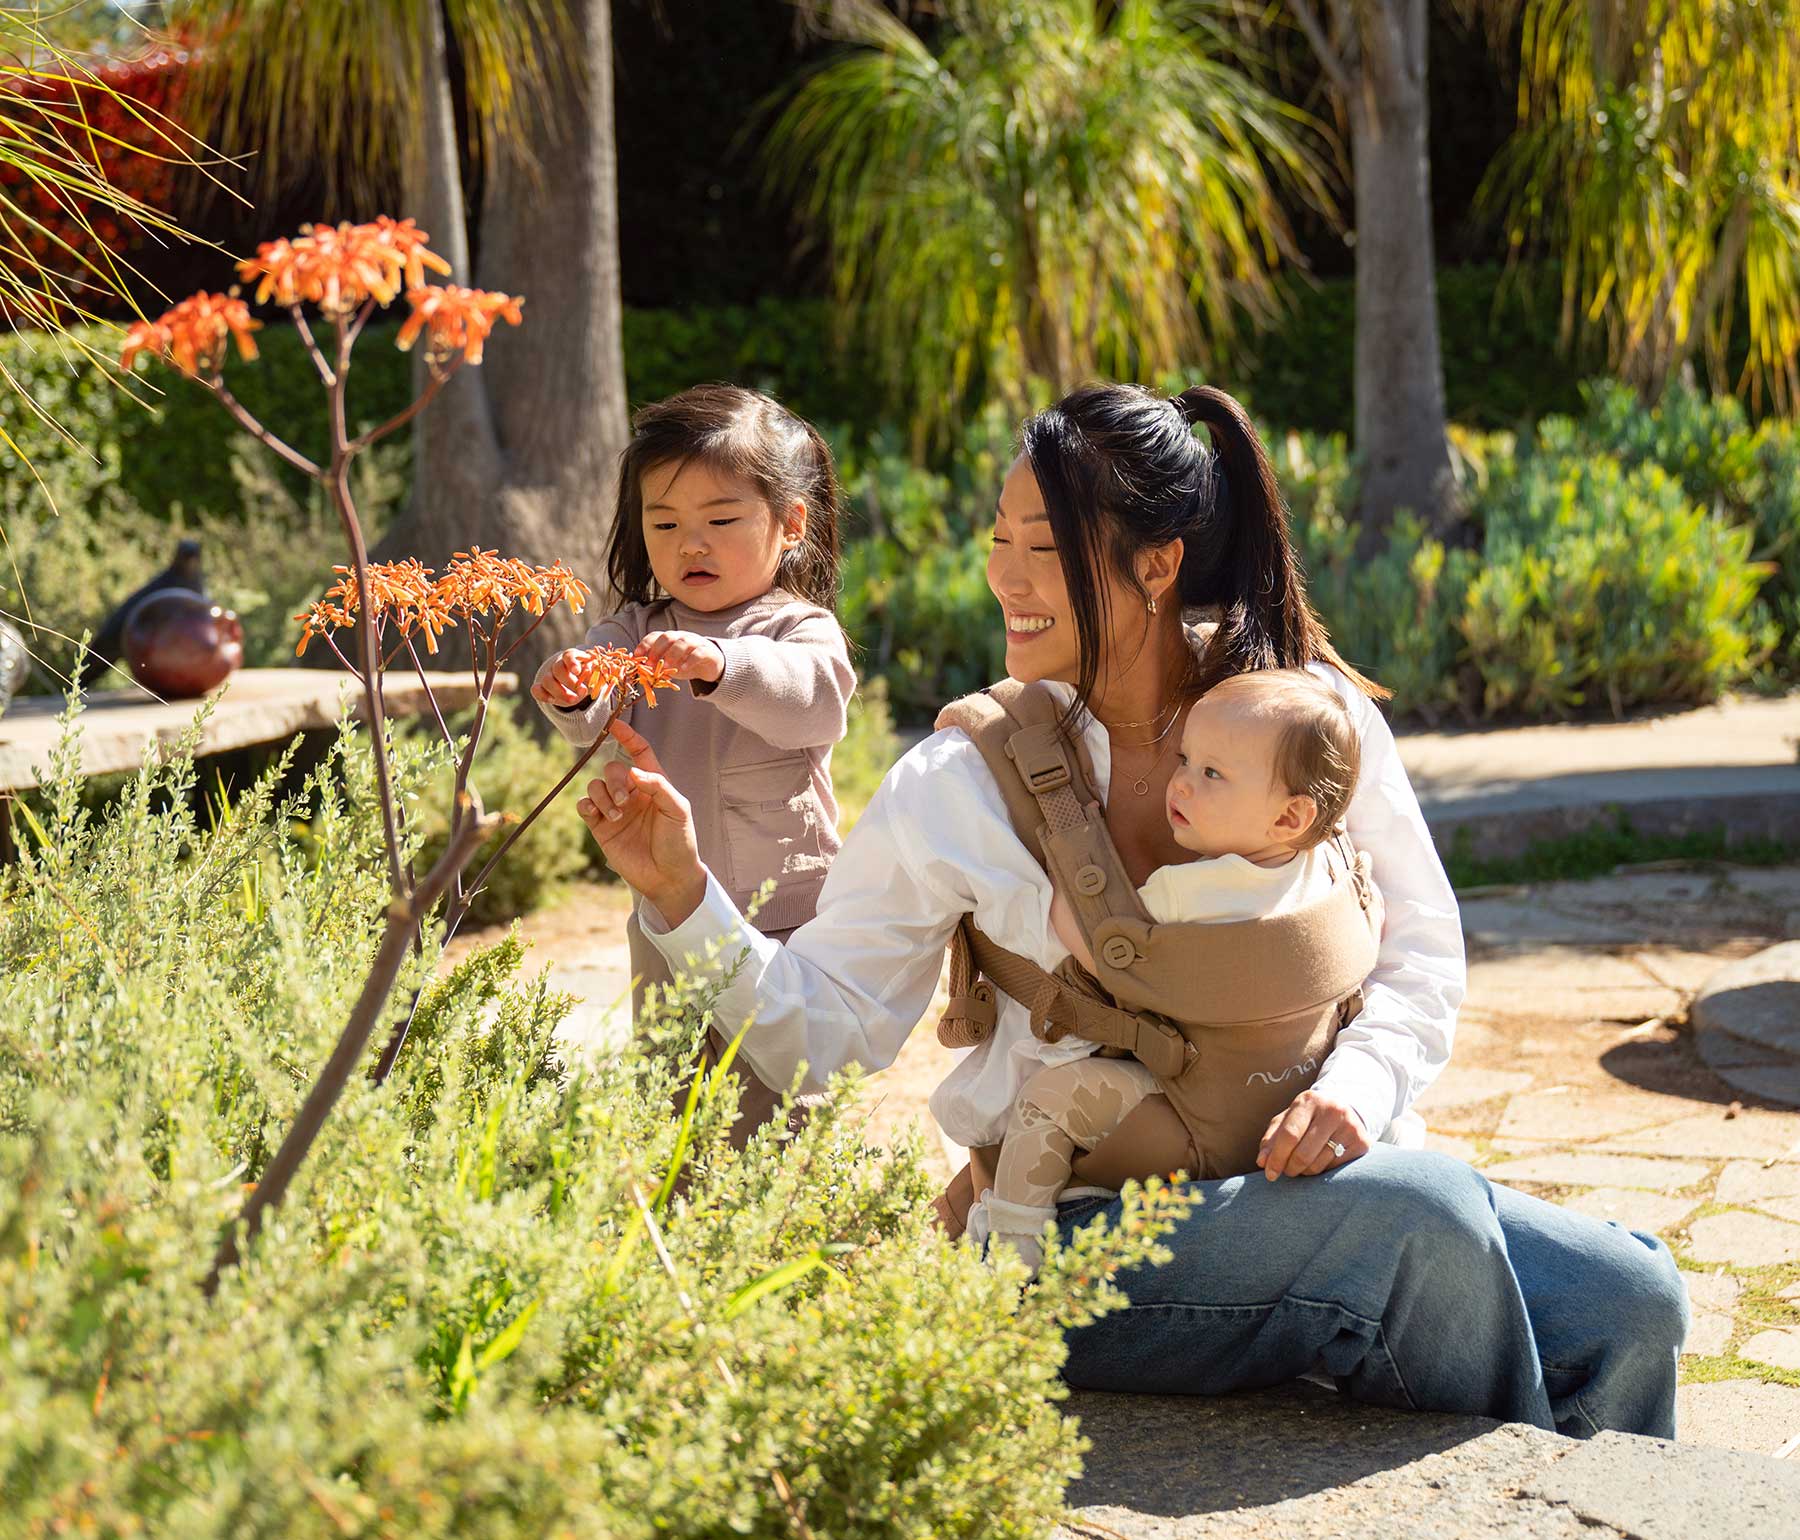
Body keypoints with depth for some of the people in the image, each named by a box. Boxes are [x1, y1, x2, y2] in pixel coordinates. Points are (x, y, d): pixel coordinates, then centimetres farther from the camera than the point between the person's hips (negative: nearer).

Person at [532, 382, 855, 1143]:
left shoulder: (801, 629, -6)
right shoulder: (635, 632, 6)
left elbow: (816, 701, -28)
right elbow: (596, 722, -10)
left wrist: (719, 665, -45)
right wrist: (572, 693, -34)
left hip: (782, 918, -5)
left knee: (771, 1122, -1)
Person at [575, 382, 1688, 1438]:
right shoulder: (960, 787, -5)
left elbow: (1422, 959, 5)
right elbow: (820, 1026, -2)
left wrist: (1357, 1085, -15)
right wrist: (684, 894, -16)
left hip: (1298, 1177, 3)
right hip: (1088, 1225, -3)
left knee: (1634, 1301, -14)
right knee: (1420, 1214, -28)